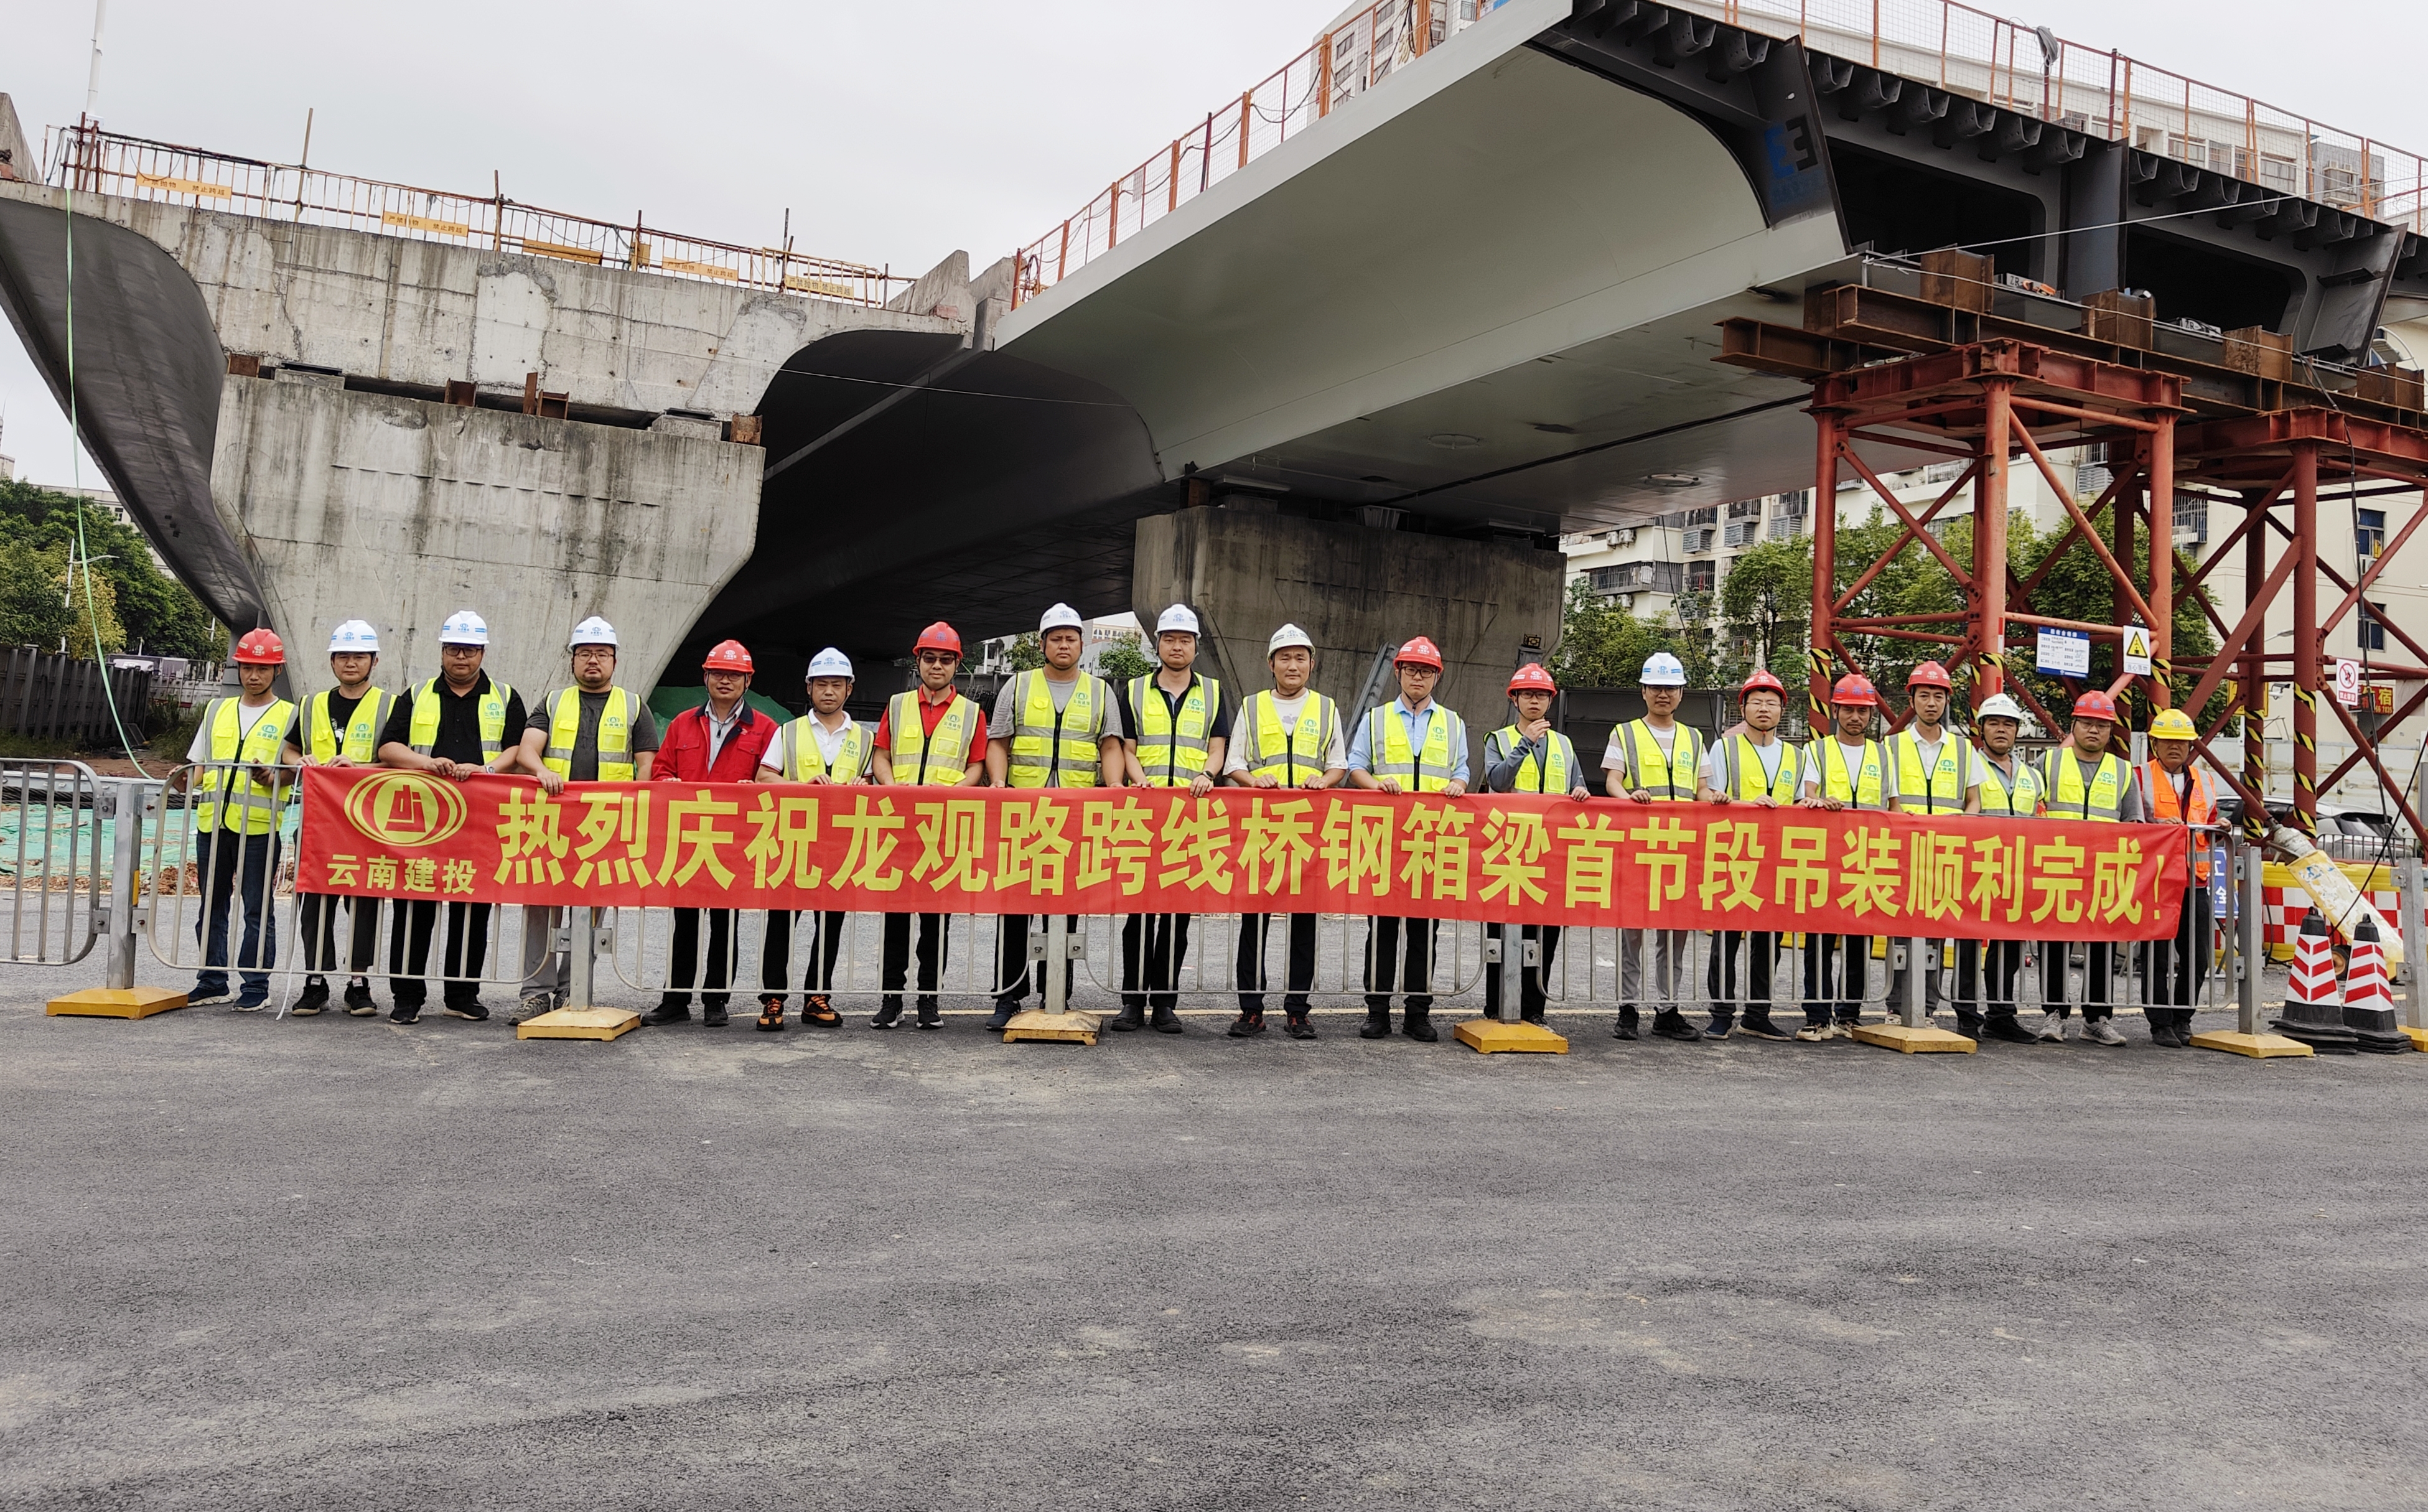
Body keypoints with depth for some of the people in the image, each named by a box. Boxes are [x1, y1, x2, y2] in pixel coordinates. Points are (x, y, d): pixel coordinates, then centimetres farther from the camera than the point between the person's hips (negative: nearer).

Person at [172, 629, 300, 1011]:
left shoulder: (288, 715, 6)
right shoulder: (216, 710, 18)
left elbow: (294, 767, -2)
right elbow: (198, 765, 19)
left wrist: (272, 777, -22)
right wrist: (183, 780, -1)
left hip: (259, 825, -4)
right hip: (211, 821, 5)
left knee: (258, 909, -1)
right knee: (212, 906, 10)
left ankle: (256, 984, 5)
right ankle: (212, 982, 19)